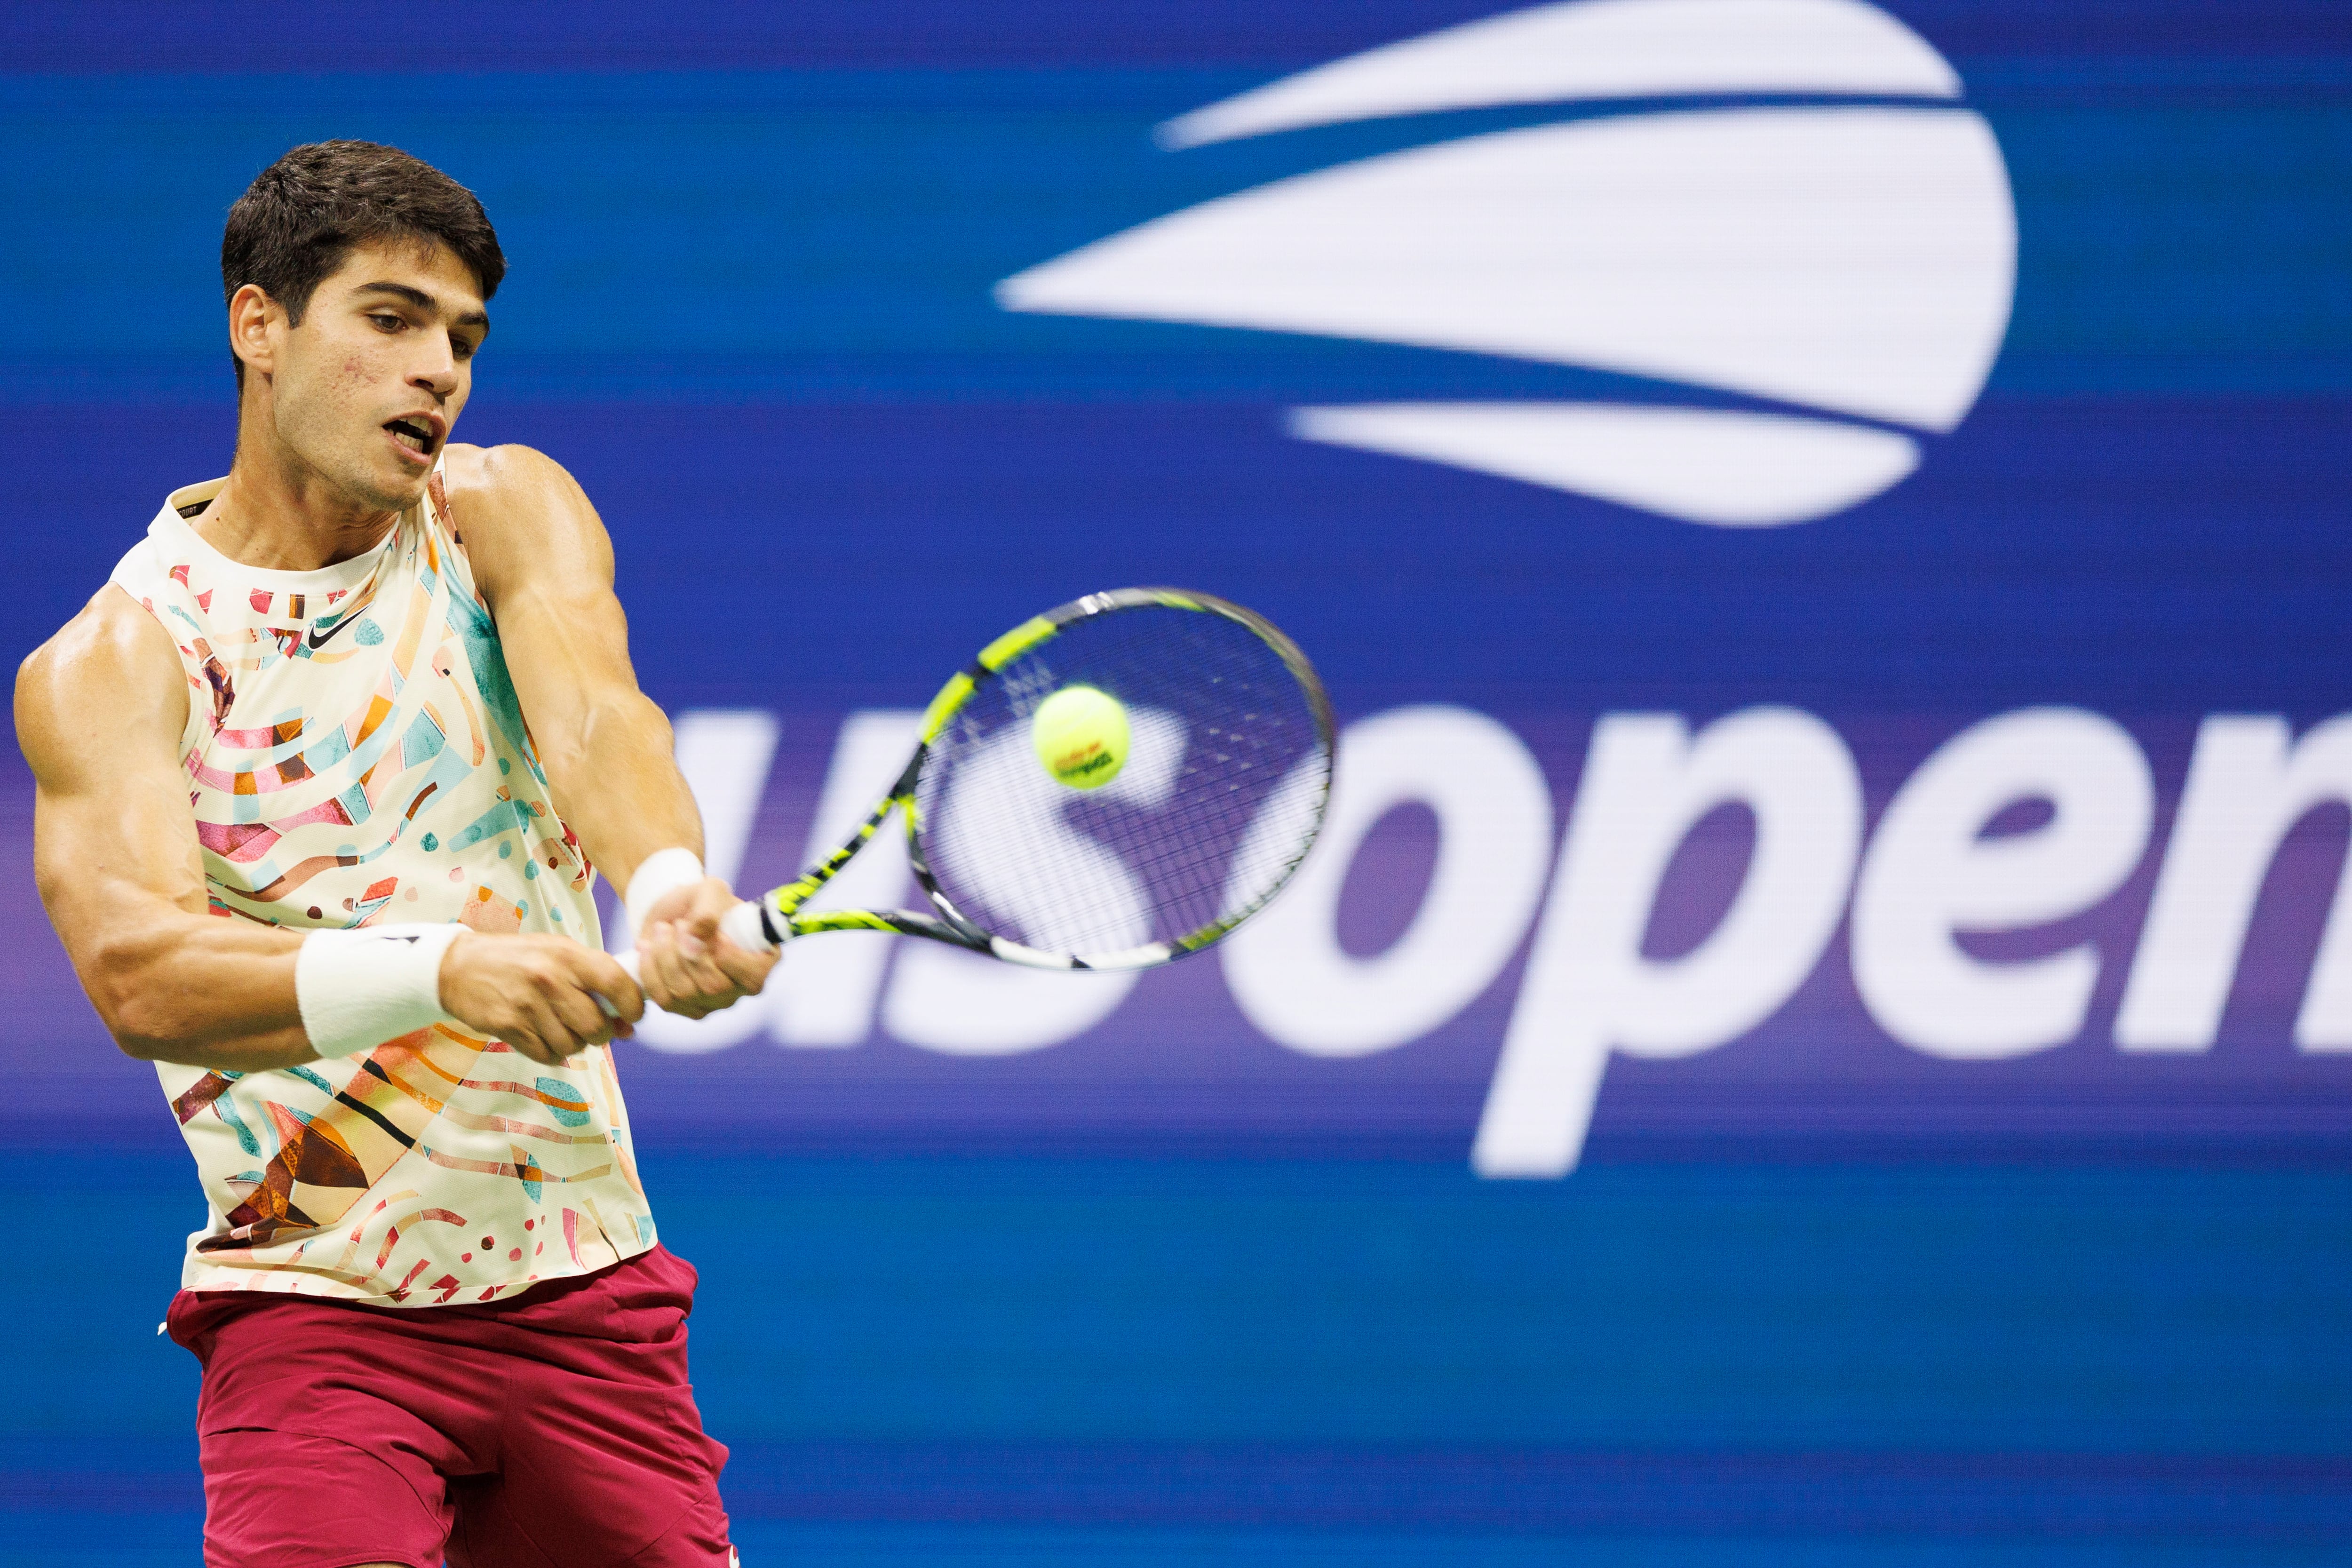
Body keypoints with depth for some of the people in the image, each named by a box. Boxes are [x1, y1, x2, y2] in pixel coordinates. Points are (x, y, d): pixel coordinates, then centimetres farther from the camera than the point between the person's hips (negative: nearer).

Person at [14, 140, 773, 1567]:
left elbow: (593, 714, -18)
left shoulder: (505, 515, 3)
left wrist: (670, 888, -41)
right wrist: (442, 969, -40)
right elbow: (138, 971, -23)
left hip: (585, 1289, 4)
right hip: (315, 1312, -4)